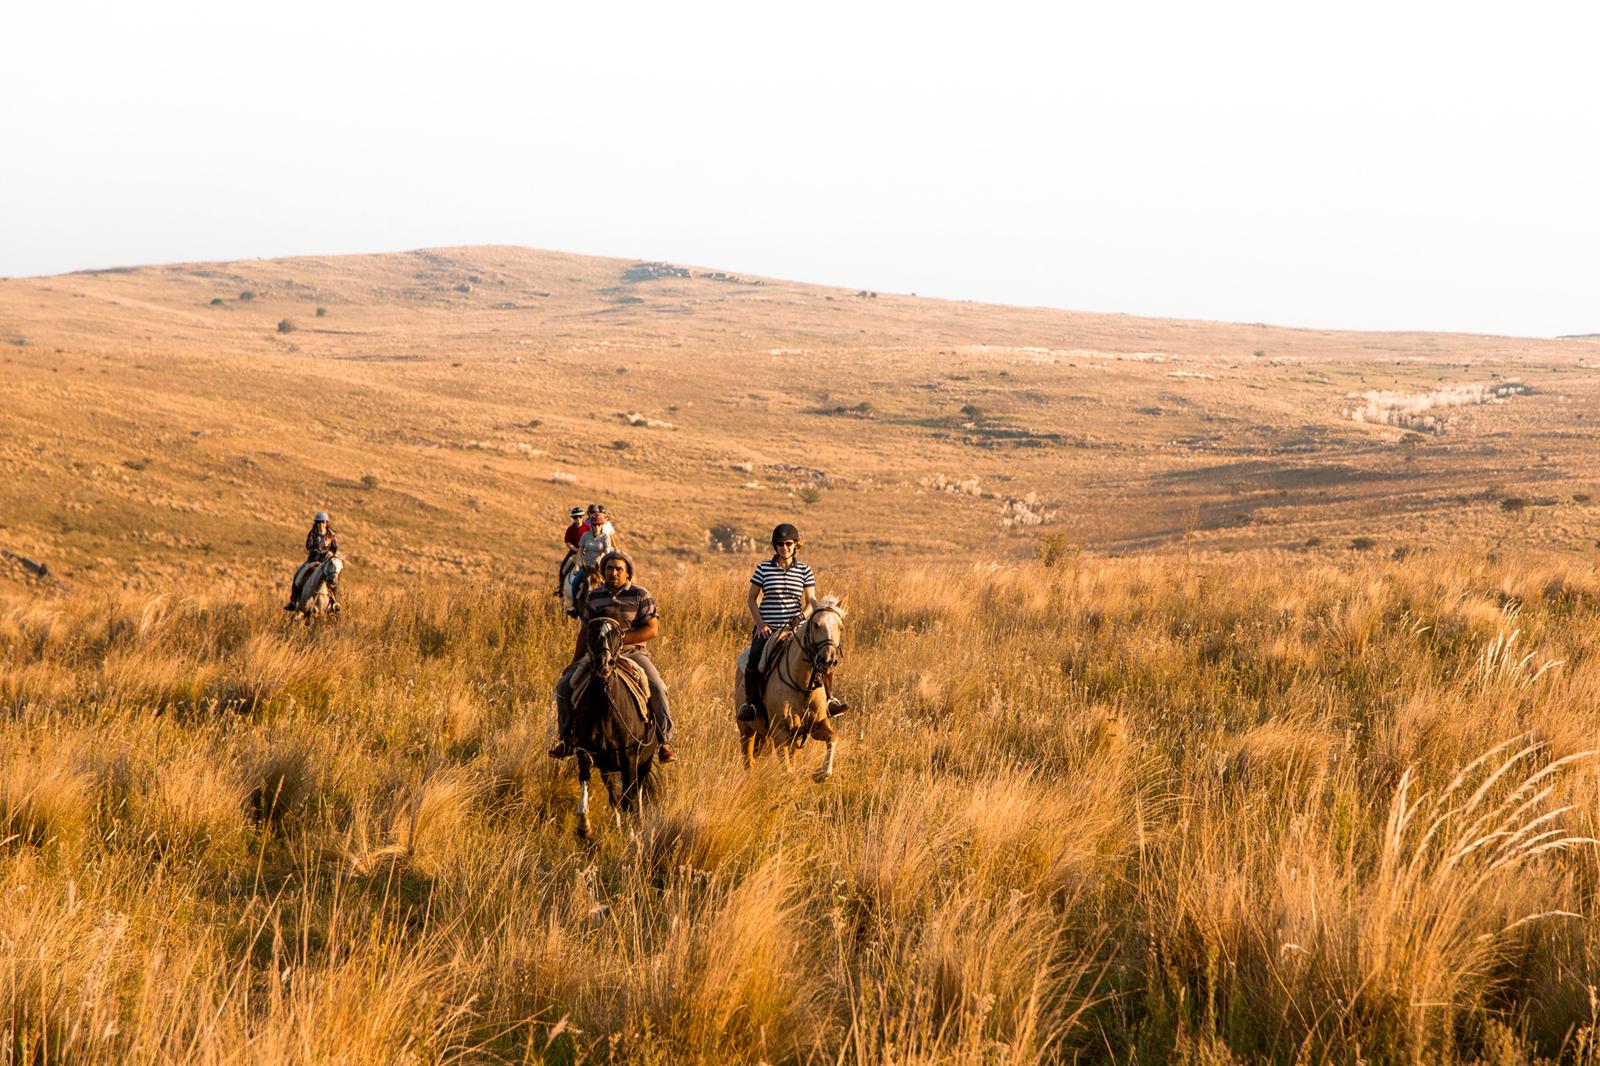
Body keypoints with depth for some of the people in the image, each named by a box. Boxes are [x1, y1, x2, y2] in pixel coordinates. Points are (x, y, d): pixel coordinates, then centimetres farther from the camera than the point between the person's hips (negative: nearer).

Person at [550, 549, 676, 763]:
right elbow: (585, 633, 15)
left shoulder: (640, 595, -2)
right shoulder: (593, 597, 8)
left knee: (657, 689, -28)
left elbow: (653, 630, -8)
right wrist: (574, 663, 10)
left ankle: (664, 742, -16)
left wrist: (622, 637, -18)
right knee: (564, 686, -13)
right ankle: (567, 739, 3)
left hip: (633, 652, -3)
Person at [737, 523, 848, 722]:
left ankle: (828, 698, -8)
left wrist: (802, 616, -16)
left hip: (795, 628, 1)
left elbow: (811, 601, 4)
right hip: (767, 629, -1)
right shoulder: (764, 568, 3)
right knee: (755, 658, -28)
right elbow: (751, 598, 6)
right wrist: (760, 623, -6)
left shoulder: (804, 571, 6)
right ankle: (750, 703, -14)